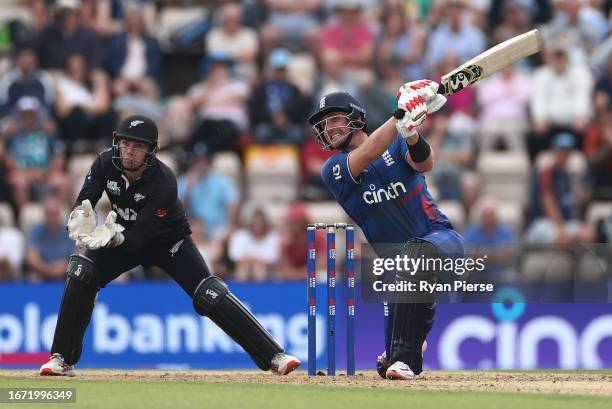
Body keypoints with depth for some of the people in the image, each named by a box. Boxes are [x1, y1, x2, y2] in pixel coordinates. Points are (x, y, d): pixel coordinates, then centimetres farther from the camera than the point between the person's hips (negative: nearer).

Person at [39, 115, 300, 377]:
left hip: (169, 242, -4)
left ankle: (274, 356, -15)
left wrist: (114, 237, -57)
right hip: (123, 235, 4)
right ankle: (62, 360, -7)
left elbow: (140, 236, -36)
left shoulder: (164, 182, -33)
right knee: (81, 275, -19)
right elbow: (83, 204, -23)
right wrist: (80, 221, -47)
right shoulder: (106, 163, -20)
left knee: (210, 295, -18)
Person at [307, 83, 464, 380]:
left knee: (416, 251, -37)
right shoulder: (332, 170, 0)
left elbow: (424, 163, -20)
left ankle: (403, 358, -40)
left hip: (443, 239, -3)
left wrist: (411, 132, -41)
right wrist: (403, 114, -33)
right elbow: (368, 154, -21)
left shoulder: (396, 144, 2)